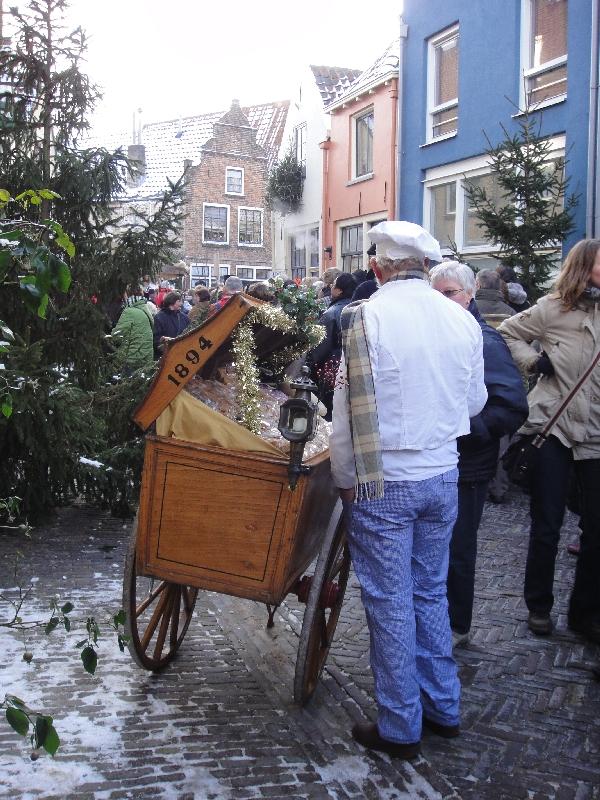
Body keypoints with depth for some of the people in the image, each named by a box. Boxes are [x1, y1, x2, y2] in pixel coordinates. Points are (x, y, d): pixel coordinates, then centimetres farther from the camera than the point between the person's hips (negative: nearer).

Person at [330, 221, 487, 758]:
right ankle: (443, 708, 30)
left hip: (383, 482, -5)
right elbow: (476, 402, 11)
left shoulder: (366, 316, -15)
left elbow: (350, 408, -14)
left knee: (391, 602, 6)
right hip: (443, 475, 5)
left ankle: (400, 728, 18)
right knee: (431, 592, 19)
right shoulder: (462, 319, 0)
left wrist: (345, 478, -1)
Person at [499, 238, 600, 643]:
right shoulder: (553, 309, -1)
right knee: (547, 525, 6)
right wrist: (533, 360, -4)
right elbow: (508, 332, 10)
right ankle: (539, 606, 23)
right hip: (553, 428, -2)